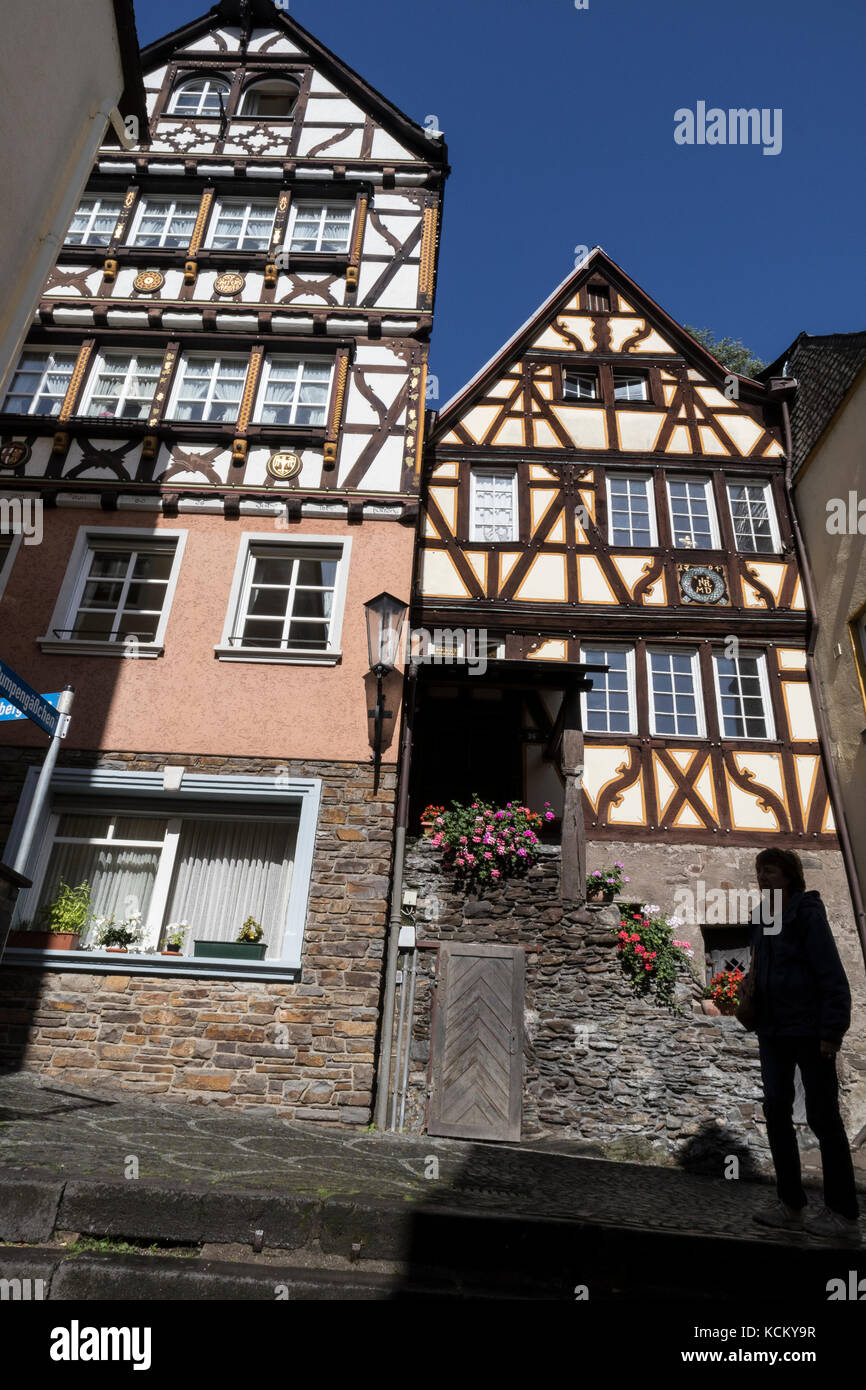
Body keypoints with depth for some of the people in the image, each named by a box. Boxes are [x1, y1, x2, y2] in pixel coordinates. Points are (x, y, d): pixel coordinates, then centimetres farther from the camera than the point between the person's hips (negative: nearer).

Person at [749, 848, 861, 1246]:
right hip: (773, 1031, 7)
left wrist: (832, 1029, -19)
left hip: (809, 1029, -7)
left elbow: (832, 976, -15)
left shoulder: (807, 914, -12)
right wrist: (753, 1014, 8)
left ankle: (844, 1216, 15)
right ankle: (791, 1205, 22)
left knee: (822, 1117, 2)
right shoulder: (762, 919, 10)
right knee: (776, 1111, 10)